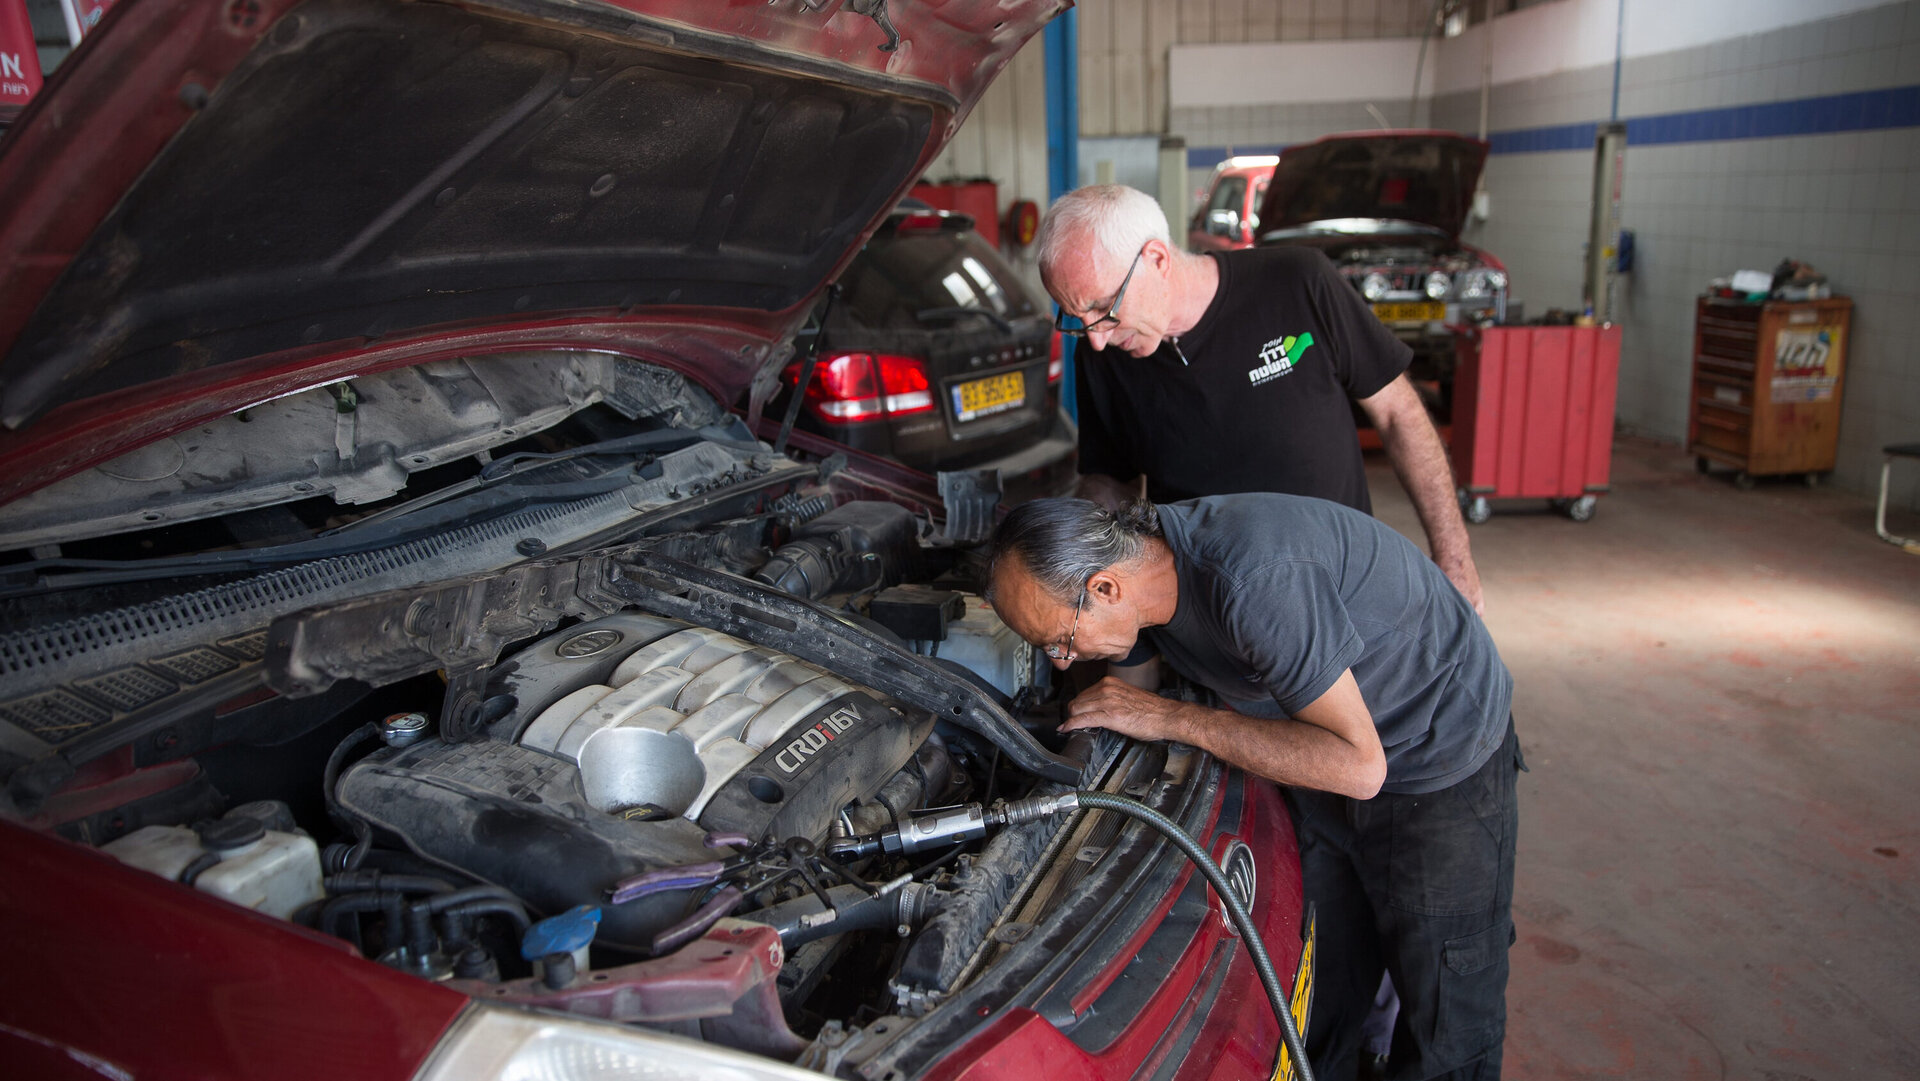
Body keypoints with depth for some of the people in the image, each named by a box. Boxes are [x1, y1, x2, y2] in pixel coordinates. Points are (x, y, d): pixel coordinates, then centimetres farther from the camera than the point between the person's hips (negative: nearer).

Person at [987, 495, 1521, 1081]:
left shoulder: (1254, 577, -39)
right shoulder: (1141, 551, -14)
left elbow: (1357, 765, -34)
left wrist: (1173, 718, -33)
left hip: (1444, 768, -6)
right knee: (1312, 1002, 13)